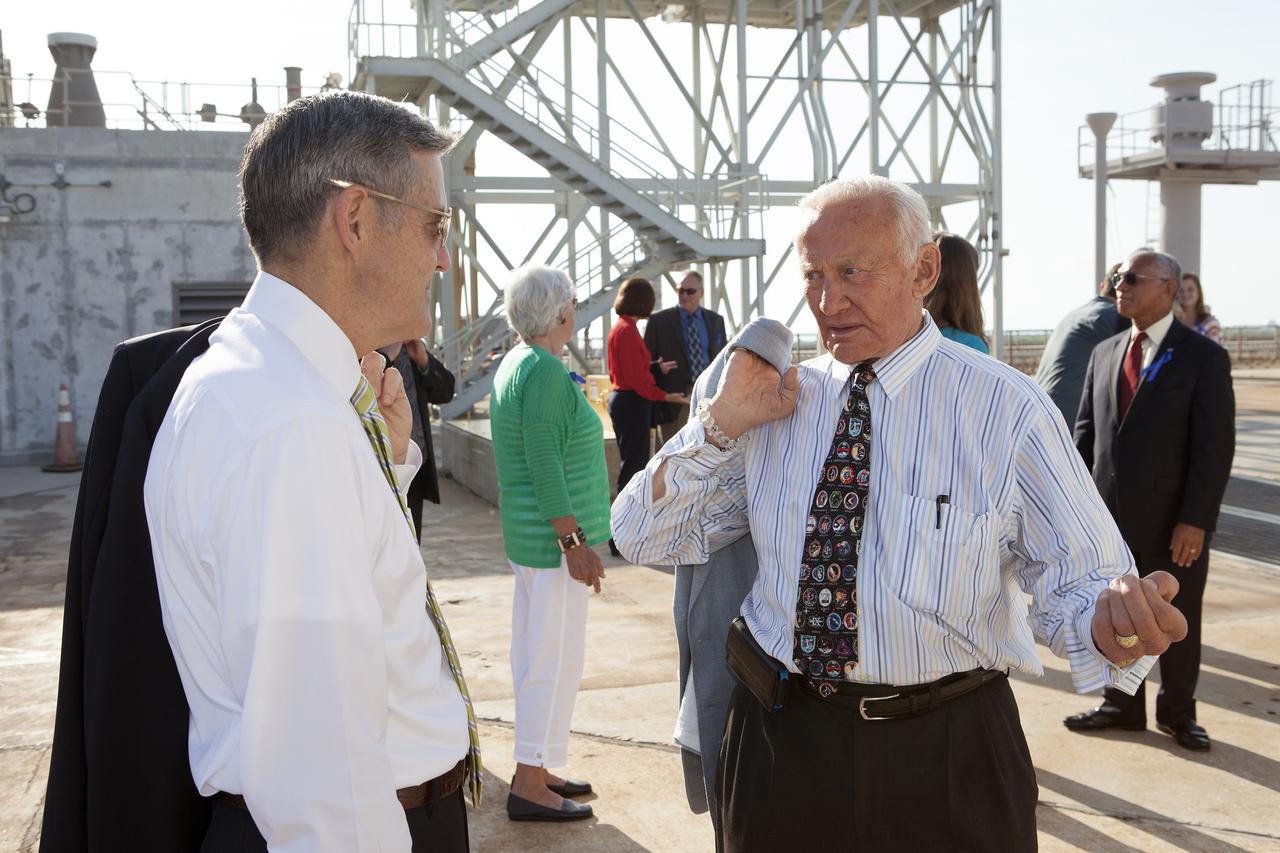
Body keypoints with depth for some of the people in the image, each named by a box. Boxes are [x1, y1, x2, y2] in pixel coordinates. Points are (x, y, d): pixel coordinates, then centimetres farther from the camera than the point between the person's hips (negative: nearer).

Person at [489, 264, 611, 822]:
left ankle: (534, 771, 26)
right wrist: (574, 540, -21)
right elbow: (544, 464, -23)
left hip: (527, 536, 10)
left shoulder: (512, 363, 13)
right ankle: (531, 786, 3)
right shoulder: (546, 370, -17)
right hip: (553, 537, -10)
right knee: (555, 659, -4)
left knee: (534, 653, 15)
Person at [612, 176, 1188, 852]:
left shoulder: (1007, 408, -10)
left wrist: (1111, 620, -34)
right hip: (779, 740, 3)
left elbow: (1076, 580, -11)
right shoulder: (777, 400, 0)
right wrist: (722, 421, -10)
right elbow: (643, 538, 4)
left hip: (946, 760, -2)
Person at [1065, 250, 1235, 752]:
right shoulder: (1105, 353, 9)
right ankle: (1122, 706, 29)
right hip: (1110, 519, 4)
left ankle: (1177, 713, 29)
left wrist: (1195, 520, -16)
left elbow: (1214, 446, -11)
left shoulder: (1204, 358, -7)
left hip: (1173, 525, -4)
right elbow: (1085, 432, 10)